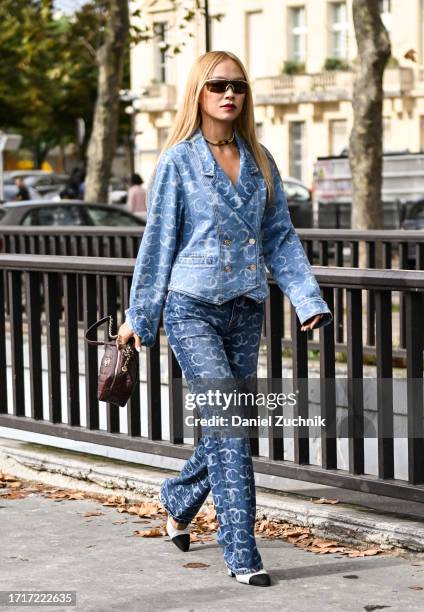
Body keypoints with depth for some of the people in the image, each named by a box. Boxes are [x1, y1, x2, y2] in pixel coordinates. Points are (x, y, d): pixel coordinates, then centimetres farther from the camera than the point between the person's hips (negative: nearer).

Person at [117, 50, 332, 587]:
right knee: (228, 423, -13)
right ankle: (241, 554, -10)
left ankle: (178, 500, 40)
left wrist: (308, 299, 0)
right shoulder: (178, 161, -3)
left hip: (246, 311, 5)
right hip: (192, 309, -5)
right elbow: (158, 242, 0)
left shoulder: (260, 161, 10)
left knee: (227, 427, 12)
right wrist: (139, 318, 3)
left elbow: (280, 237, 11)